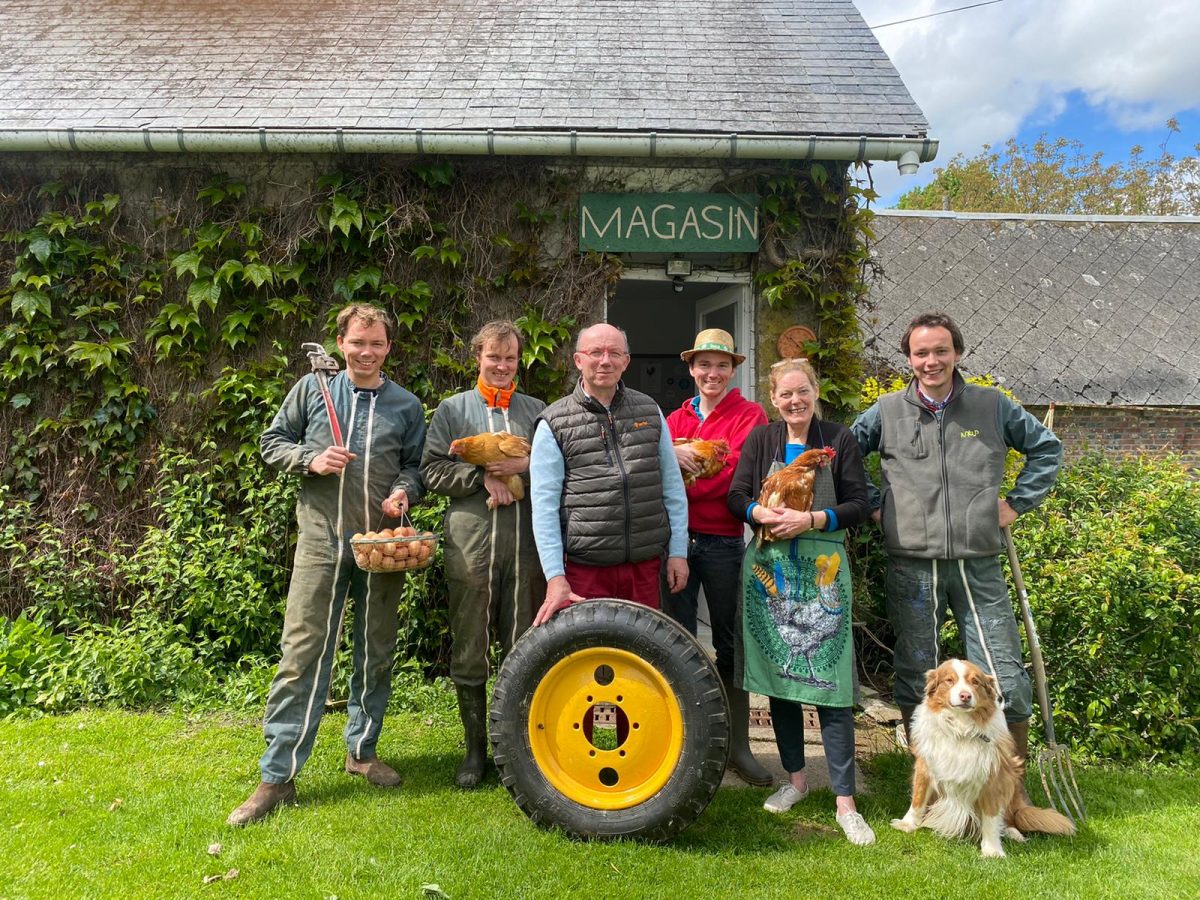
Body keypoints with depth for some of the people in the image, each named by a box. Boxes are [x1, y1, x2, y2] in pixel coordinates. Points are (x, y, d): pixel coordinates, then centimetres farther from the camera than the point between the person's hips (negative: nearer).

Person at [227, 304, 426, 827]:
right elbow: (272, 442, 11)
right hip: (322, 541, -2)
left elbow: (417, 465, 13)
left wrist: (404, 491, -8)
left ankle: (362, 750, 30)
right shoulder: (313, 389, 6)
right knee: (303, 654, -4)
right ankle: (278, 776, 5)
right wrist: (311, 459, -9)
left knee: (376, 654, 11)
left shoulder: (406, 405, 9)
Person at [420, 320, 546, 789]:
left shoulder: (535, 410, 15)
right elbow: (432, 470, 2)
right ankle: (475, 747, 19)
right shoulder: (453, 408, 11)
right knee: (468, 652, 4)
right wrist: (483, 477, -10)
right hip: (470, 544, -1)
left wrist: (526, 466, -9)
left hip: (528, 544, 1)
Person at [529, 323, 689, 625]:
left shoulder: (650, 412, 10)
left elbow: (673, 487, 12)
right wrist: (555, 577, -11)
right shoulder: (554, 424, -1)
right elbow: (544, 505, -5)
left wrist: (678, 551, 7)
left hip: (645, 565, 3)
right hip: (585, 568, -3)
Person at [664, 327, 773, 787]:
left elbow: (734, 473, -12)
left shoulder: (749, 415, 0)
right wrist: (672, 455, -19)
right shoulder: (677, 418, 13)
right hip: (676, 538, 3)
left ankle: (738, 744, 19)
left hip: (723, 542, -3)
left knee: (729, 642, 7)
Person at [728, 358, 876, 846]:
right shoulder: (760, 438, 8)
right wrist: (762, 513, -16)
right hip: (768, 569, 3)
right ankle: (795, 777, 27)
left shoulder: (840, 439, 2)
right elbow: (737, 496, 4)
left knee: (829, 681, -5)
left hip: (822, 571, -3)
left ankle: (845, 800, 4)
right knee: (777, 675, 10)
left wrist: (811, 519, -16)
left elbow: (859, 504, -2)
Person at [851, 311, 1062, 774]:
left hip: (979, 567, 1)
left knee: (1007, 681, 2)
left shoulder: (992, 405, 6)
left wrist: (1018, 502, 10)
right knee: (916, 679, 9)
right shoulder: (886, 412, 4)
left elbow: (1046, 447, 18)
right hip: (911, 567, 0)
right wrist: (874, 505, 5)